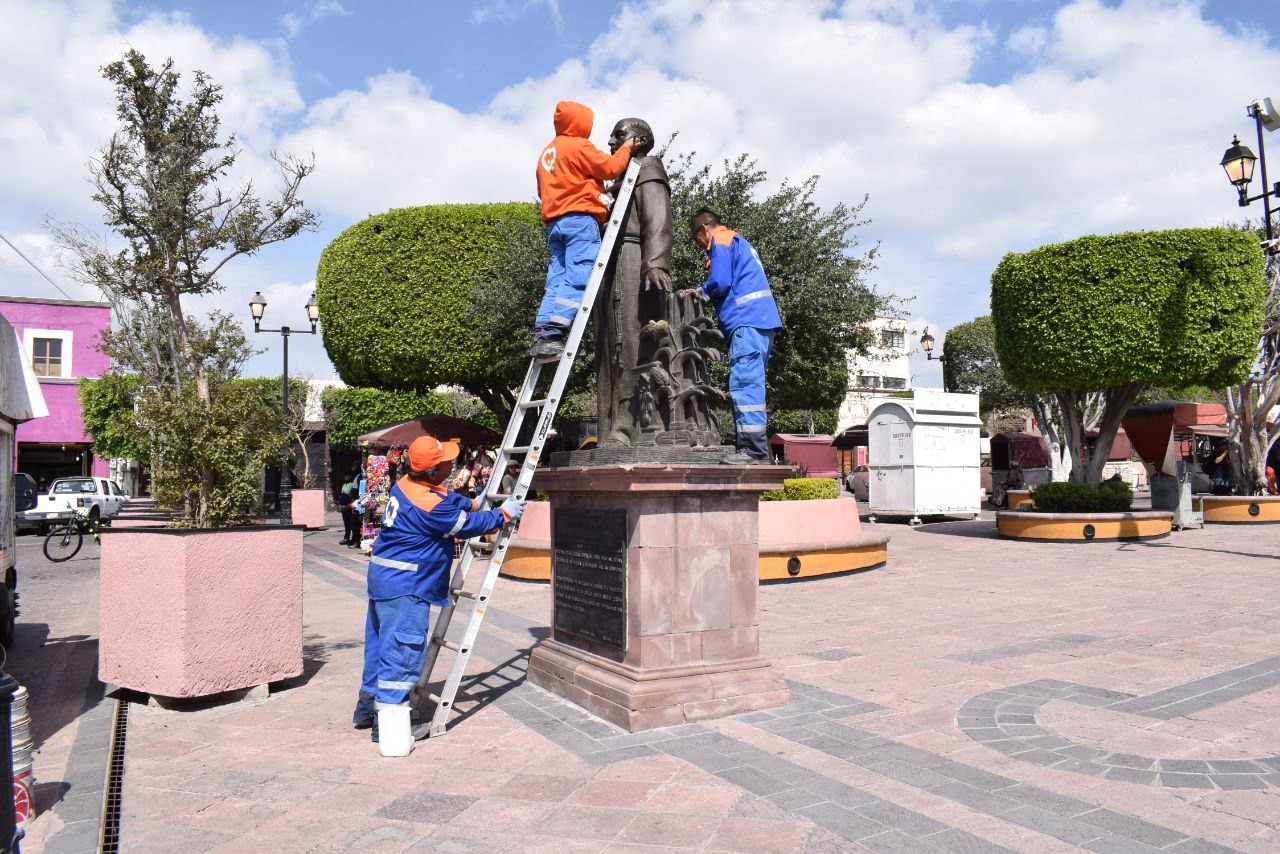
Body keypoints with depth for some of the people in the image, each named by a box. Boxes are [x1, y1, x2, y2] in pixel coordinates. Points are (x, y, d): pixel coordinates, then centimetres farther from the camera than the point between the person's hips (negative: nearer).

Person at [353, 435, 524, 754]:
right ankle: (389, 721, -4)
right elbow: (467, 525, -10)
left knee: (381, 642, 19)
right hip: (404, 586, -10)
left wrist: (474, 504, 15)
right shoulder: (429, 505, -23)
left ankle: (367, 709, 32)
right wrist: (503, 514, 0)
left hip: (383, 574, 11)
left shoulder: (407, 484, 5)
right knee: (404, 648, -7)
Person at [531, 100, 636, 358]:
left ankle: (542, 335, -7)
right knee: (577, 280, -14)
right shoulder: (579, 146, -1)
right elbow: (610, 167, -4)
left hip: (555, 222, 8)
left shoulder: (547, 152, 24)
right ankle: (552, 335, -26)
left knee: (556, 282, 4)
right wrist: (626, 148, 11)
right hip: (580, 220, -8)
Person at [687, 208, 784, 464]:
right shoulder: (739, 241, 30)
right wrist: (705, 293, 22)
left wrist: (702, 292, 9)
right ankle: (756, 449, 11)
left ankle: (753, 448, -16)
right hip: (762, 320, 10)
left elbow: (720, 283, -11)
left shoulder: (720, 241, 0)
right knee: (751, 384, 10)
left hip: (747, 321, -10)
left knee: (745, 383, -13)